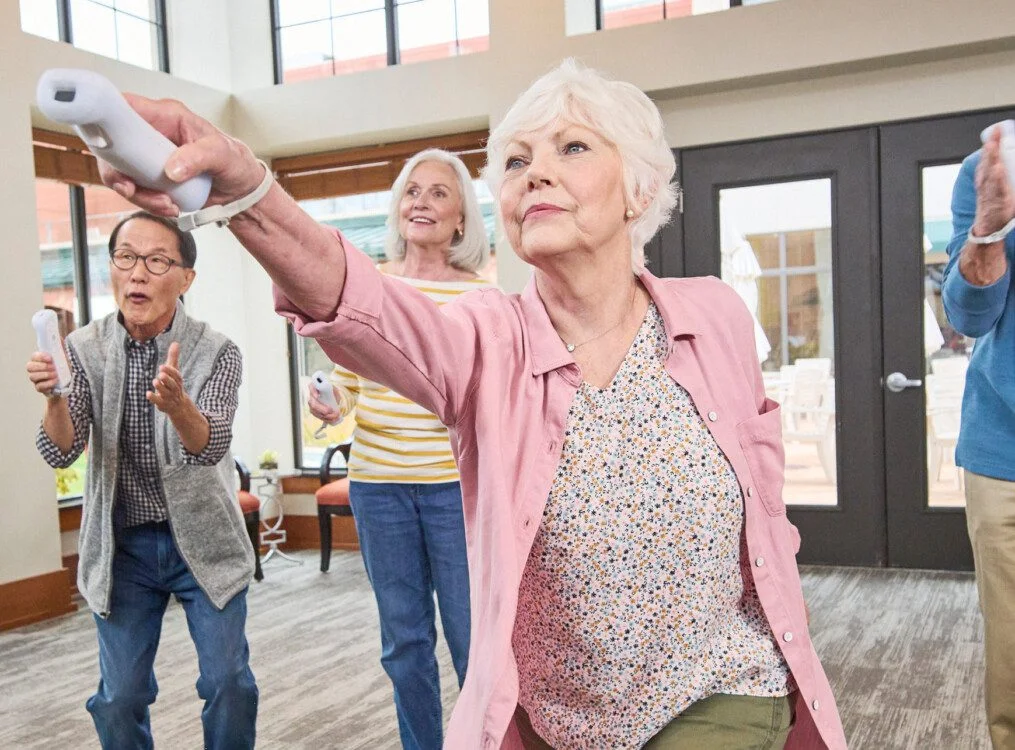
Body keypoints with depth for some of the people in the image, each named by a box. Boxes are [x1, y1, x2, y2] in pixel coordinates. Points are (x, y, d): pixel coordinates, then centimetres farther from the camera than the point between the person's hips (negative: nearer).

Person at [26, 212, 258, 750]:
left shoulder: (216, 352, -13)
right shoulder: (84, 349, -6)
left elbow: (210, 447, -26)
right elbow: (61, 453, -11)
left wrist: (177, 404, -48)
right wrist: (54, 397, -33)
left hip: (203, 539, -1)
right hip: (123, 544, 2)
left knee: (228, 683, 0)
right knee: (120, 697, 7)